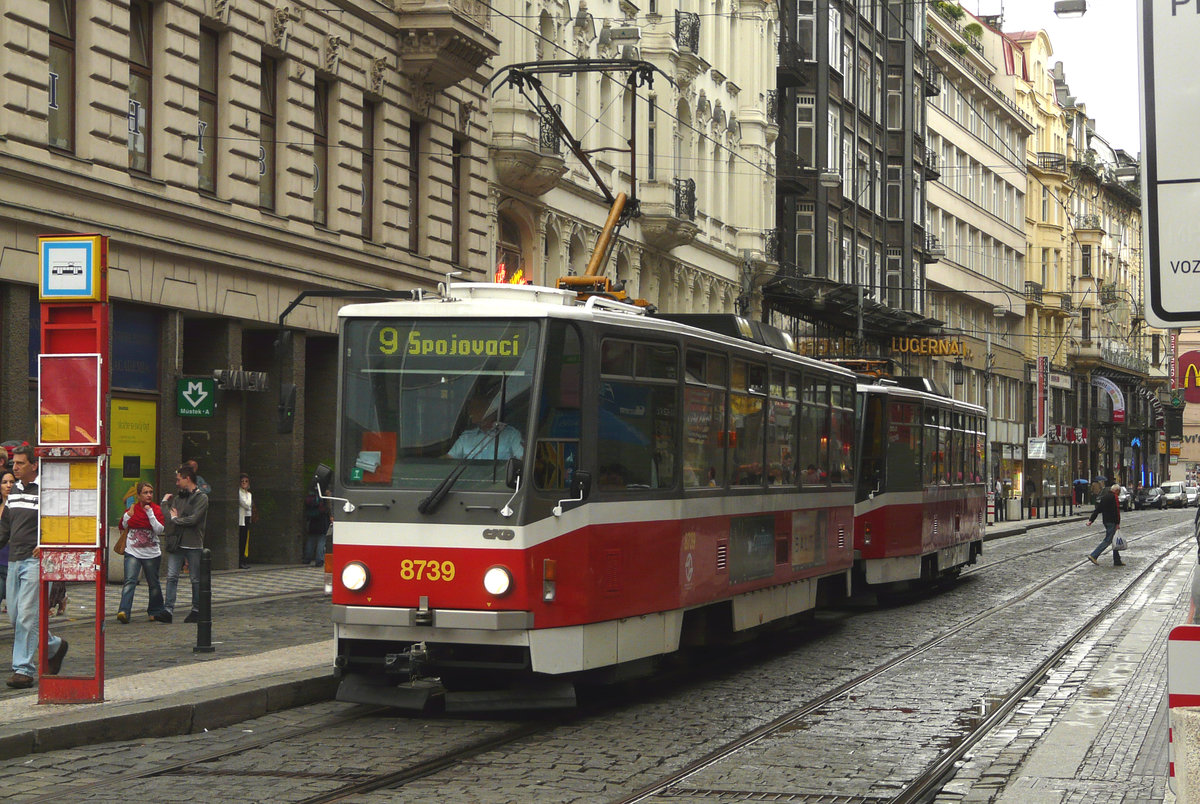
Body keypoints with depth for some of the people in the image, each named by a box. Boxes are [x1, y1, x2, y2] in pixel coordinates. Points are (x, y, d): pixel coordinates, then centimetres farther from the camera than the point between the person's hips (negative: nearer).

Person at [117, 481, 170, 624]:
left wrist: (150, 514, -18)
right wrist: (128, 514, -2)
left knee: (153, 584, 10)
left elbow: (160, 530, -12)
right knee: (130, 581, -16)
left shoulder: (156, 510, 0)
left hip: (151, 553, 0)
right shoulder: (132, 508, 5)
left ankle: (156, 611, 29)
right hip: (133, 552, 0)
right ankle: (123, 612, -25)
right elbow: (123, 526, 17)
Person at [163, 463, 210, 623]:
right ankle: (169, 609, -6)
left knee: (196, 579, 4)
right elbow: (168, 516, 10)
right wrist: (165, 502, -2)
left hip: (194, 545, -5)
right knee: (171, 576, -5)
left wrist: (175, 519, -5)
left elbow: (193, 519, -15)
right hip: (176, 543, 5)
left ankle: (196, 610, 15)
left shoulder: (201, 498, -5)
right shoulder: (178, 498, 15)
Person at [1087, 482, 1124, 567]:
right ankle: (1093, 555, -15)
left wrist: (1091, 520, 14)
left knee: (1114, 541, 13)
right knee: (1107, 540, -8)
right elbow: (1116, 511, -17)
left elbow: (1097, 510, 15)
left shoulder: (1104, 496, 15)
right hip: (1112, 522, -9)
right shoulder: (1113, 497, -12)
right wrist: (1117, 523, -15)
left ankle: (1117, 561, 14)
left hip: (1105, 521, 9)